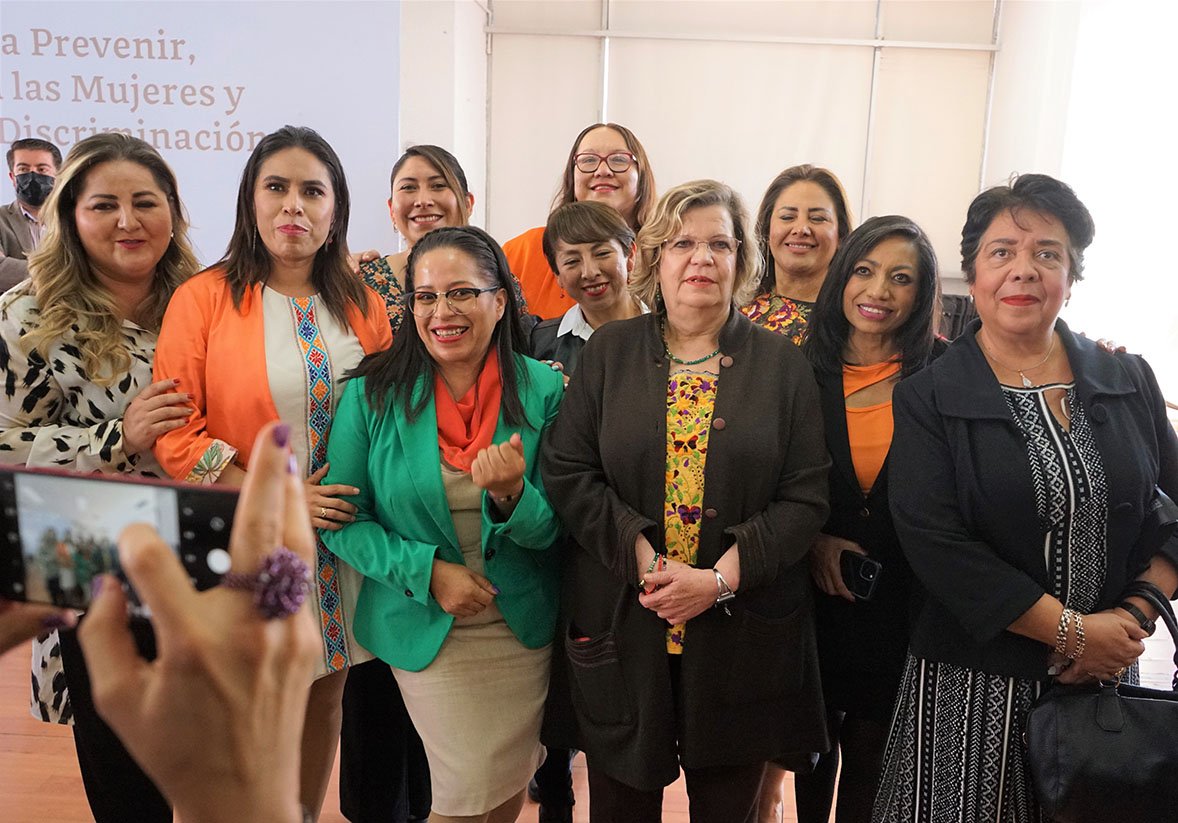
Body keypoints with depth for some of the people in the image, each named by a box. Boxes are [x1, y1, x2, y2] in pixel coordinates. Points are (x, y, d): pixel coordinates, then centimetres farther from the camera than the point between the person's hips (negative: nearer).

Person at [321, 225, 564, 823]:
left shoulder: (543, 391, -7)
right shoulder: (373, 393, -9)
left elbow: (552, 530, -5)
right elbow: (341, 519, -6)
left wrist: (512, 496, -27)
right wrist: (427, 570, -19)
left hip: (523, 628, 2)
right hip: (425, 629, -2)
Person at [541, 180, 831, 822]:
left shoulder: (783, 364, 3)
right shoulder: (609, 352, 4)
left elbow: (805, 497, -2)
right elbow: (568, 474, -3)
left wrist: (720, 577, -14)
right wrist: (647, 562, -15)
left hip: (742, 634, 0)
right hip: (618, 629, 0)